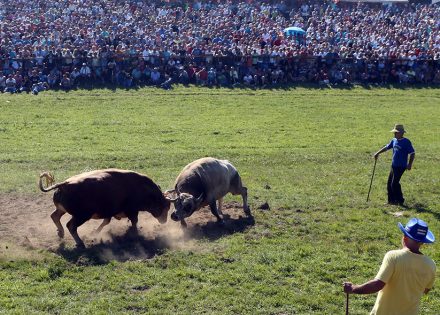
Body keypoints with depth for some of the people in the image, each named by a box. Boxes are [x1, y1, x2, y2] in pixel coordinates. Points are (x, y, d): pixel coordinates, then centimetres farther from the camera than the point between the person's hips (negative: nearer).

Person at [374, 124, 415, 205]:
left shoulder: (406, 142, -12)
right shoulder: (394, 140, 9)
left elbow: (412, 153, -12)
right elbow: (386, 147, 21)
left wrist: (410, 164, -19)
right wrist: (377, 153, 18)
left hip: (401, 166, -8)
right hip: (393, 165, 8)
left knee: (395, 183, -12)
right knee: (389, 183, 10)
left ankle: (400, 201, 0)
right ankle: (391, 200, 20)